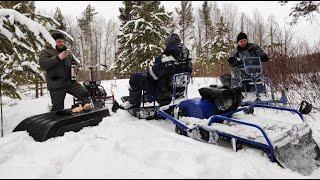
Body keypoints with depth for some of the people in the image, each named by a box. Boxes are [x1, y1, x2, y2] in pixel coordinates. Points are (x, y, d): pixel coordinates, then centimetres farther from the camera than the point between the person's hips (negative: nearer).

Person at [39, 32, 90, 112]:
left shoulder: (67, 53, 18)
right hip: (56, 85, -4)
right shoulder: (46, 52, 2)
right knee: (58, 108, 0)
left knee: (84, 93, -12)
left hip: (70, 82, 5)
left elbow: (75, 62, 32)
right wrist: (58, 57, -24)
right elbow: (43, 64, -17)